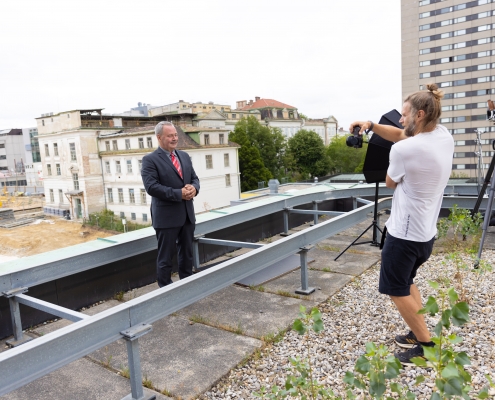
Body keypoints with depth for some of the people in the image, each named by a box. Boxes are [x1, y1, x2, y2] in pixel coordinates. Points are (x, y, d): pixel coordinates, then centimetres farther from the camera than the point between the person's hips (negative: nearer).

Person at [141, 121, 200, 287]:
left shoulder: (184, 156, 12)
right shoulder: (150, 160, -9)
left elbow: (194, 178, 13)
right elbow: (151, 187, -19)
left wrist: (194, 188, -11)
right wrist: (179, 194, -22)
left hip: (187, 214, 7)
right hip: (166, 216, -6)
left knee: (187, 253, 17)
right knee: (166, 256, 5)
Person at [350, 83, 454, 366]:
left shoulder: (403, 150, -24)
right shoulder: (445, 136, 0)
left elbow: (390, 183, -5)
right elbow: (400, 134, 11)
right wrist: (371, 125, -1)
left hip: (405, 232, -9)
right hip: (427, 231, 9)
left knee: (397, 290, 8)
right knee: (407, 282, 24)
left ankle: (427, 345, 17)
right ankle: (419, 334, 32)